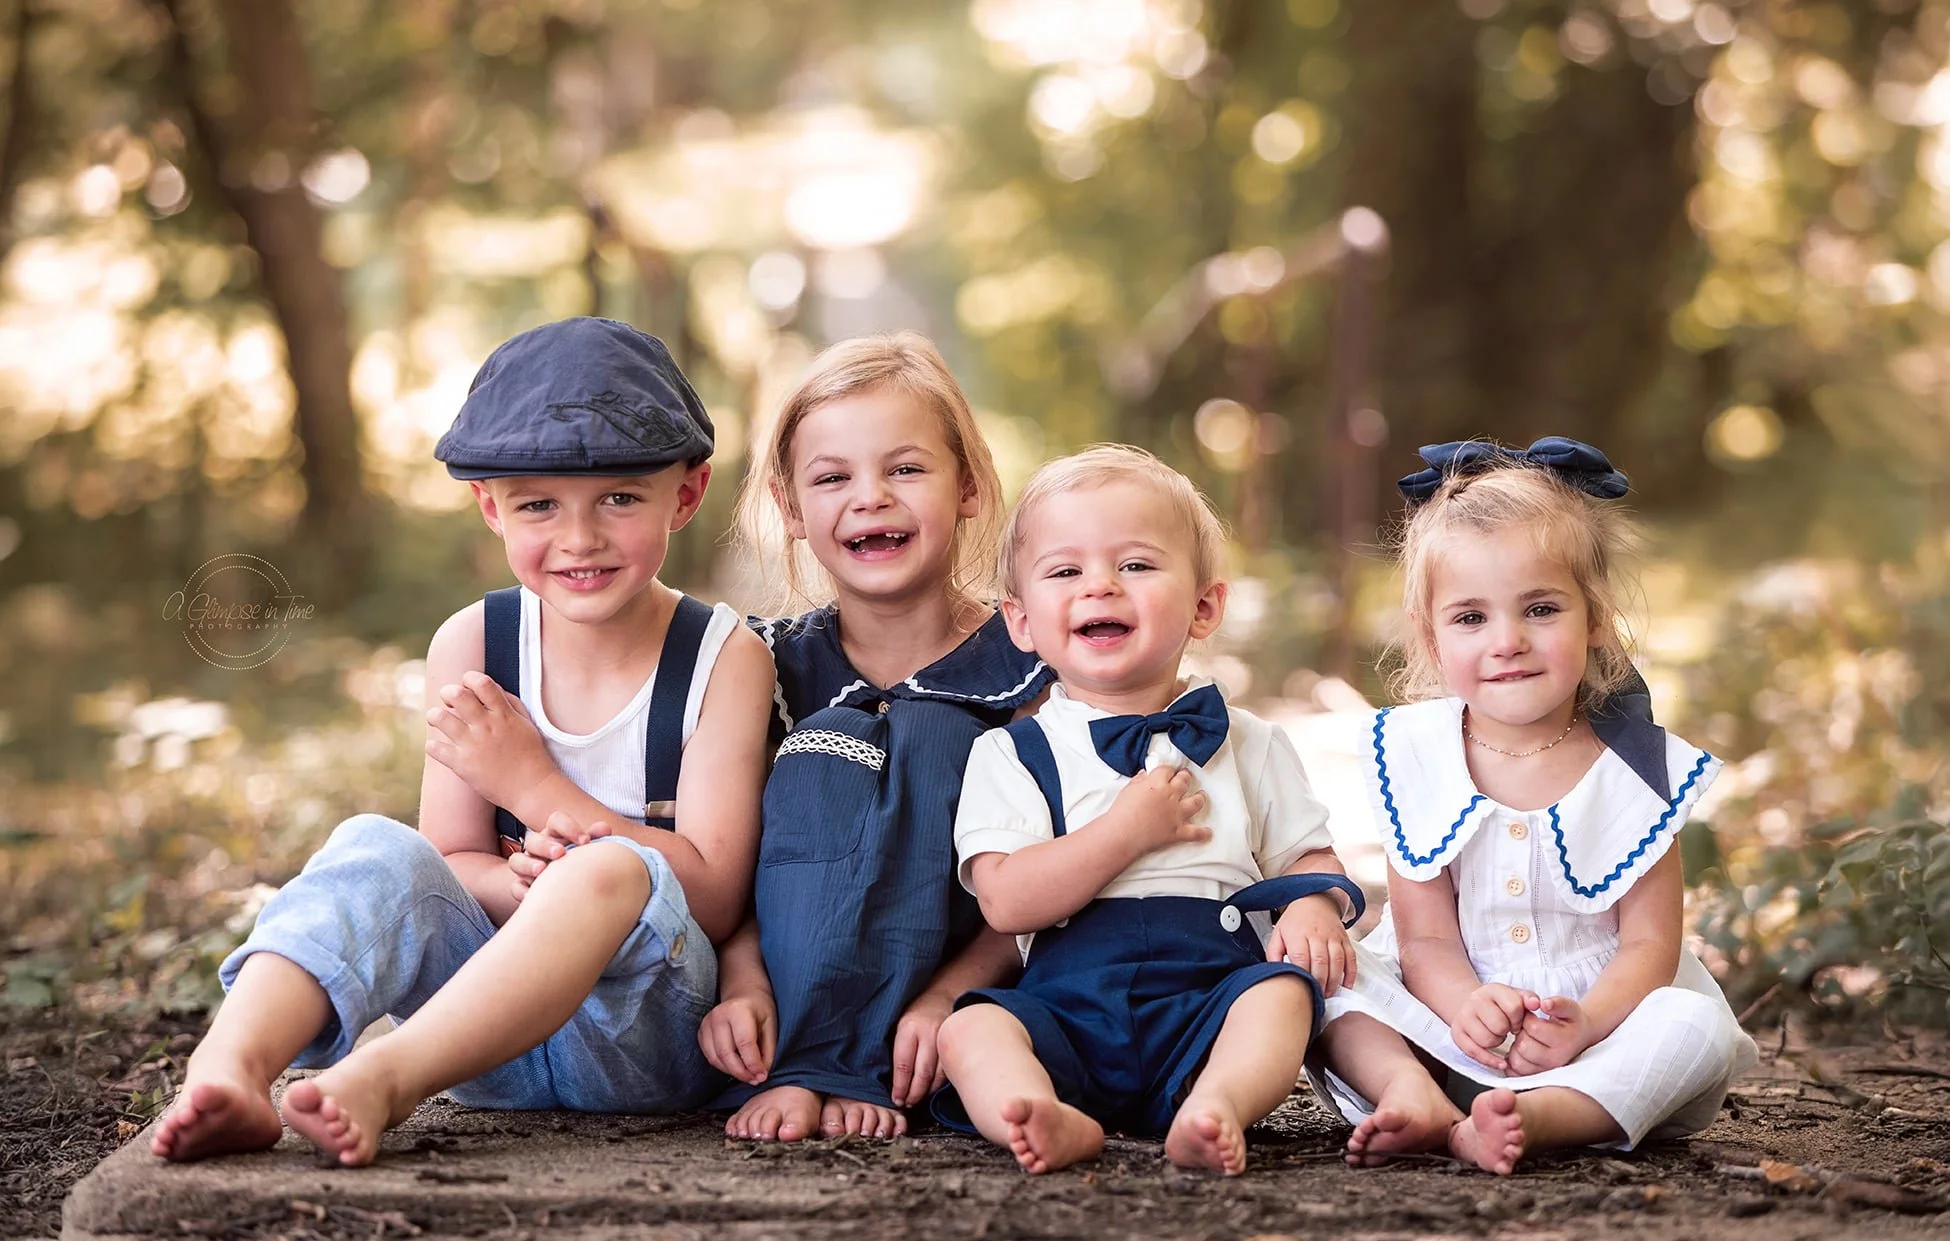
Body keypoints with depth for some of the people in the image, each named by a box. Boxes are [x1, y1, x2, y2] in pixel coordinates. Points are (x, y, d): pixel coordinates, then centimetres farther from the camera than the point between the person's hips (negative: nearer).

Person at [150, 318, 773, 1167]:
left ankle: (383, 1078, -49)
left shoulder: (725, 659, -4)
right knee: (376, 850, -22)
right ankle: (229, 1074, -47)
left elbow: (713, 899, -10)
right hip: (494, 1045, 3)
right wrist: (523, 887, -22)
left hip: (654, 1034, -3)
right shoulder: (471, 646, 4)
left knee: (618, 873, -34)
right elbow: (453, 865, 4)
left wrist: (532, 783, -14)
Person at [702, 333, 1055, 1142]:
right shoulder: (778, 664, 4)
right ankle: (818, 1066, -29)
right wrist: (743, 987, -24)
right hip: (801, 977, 2)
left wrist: (942, 999, -24)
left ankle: (828, 1073, -28)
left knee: (932, 734, -21)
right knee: (826, 751, -20)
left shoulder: (1023, 666, -3)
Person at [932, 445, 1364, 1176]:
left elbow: (1308, 857, 18)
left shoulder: (1248, 746, 15)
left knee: (1283, 989, -27)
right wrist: (1131, 828, -11)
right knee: (972, 1026, -26)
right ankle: (1058, 1124, -54)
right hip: (1067, 1012, -1)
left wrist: (1312, 909, -7)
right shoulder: (1012, 755, 8)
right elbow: (1007, 902, -5)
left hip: (1208, 1006, 1)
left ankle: (1214, 1109, -52)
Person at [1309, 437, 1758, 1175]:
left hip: (1602, 1029, -1)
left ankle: (1532, 1117, -49)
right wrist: (1464, 1004, -28)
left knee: (1697, 1026, -29)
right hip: (1457, 1025, 1)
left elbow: (1650, 943, -8)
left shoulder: (1634, 766, -5)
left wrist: (1585, 1025, -29)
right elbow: (1424, 936, -4)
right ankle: (1414, 1096, -41)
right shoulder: (1414, 756, -2)